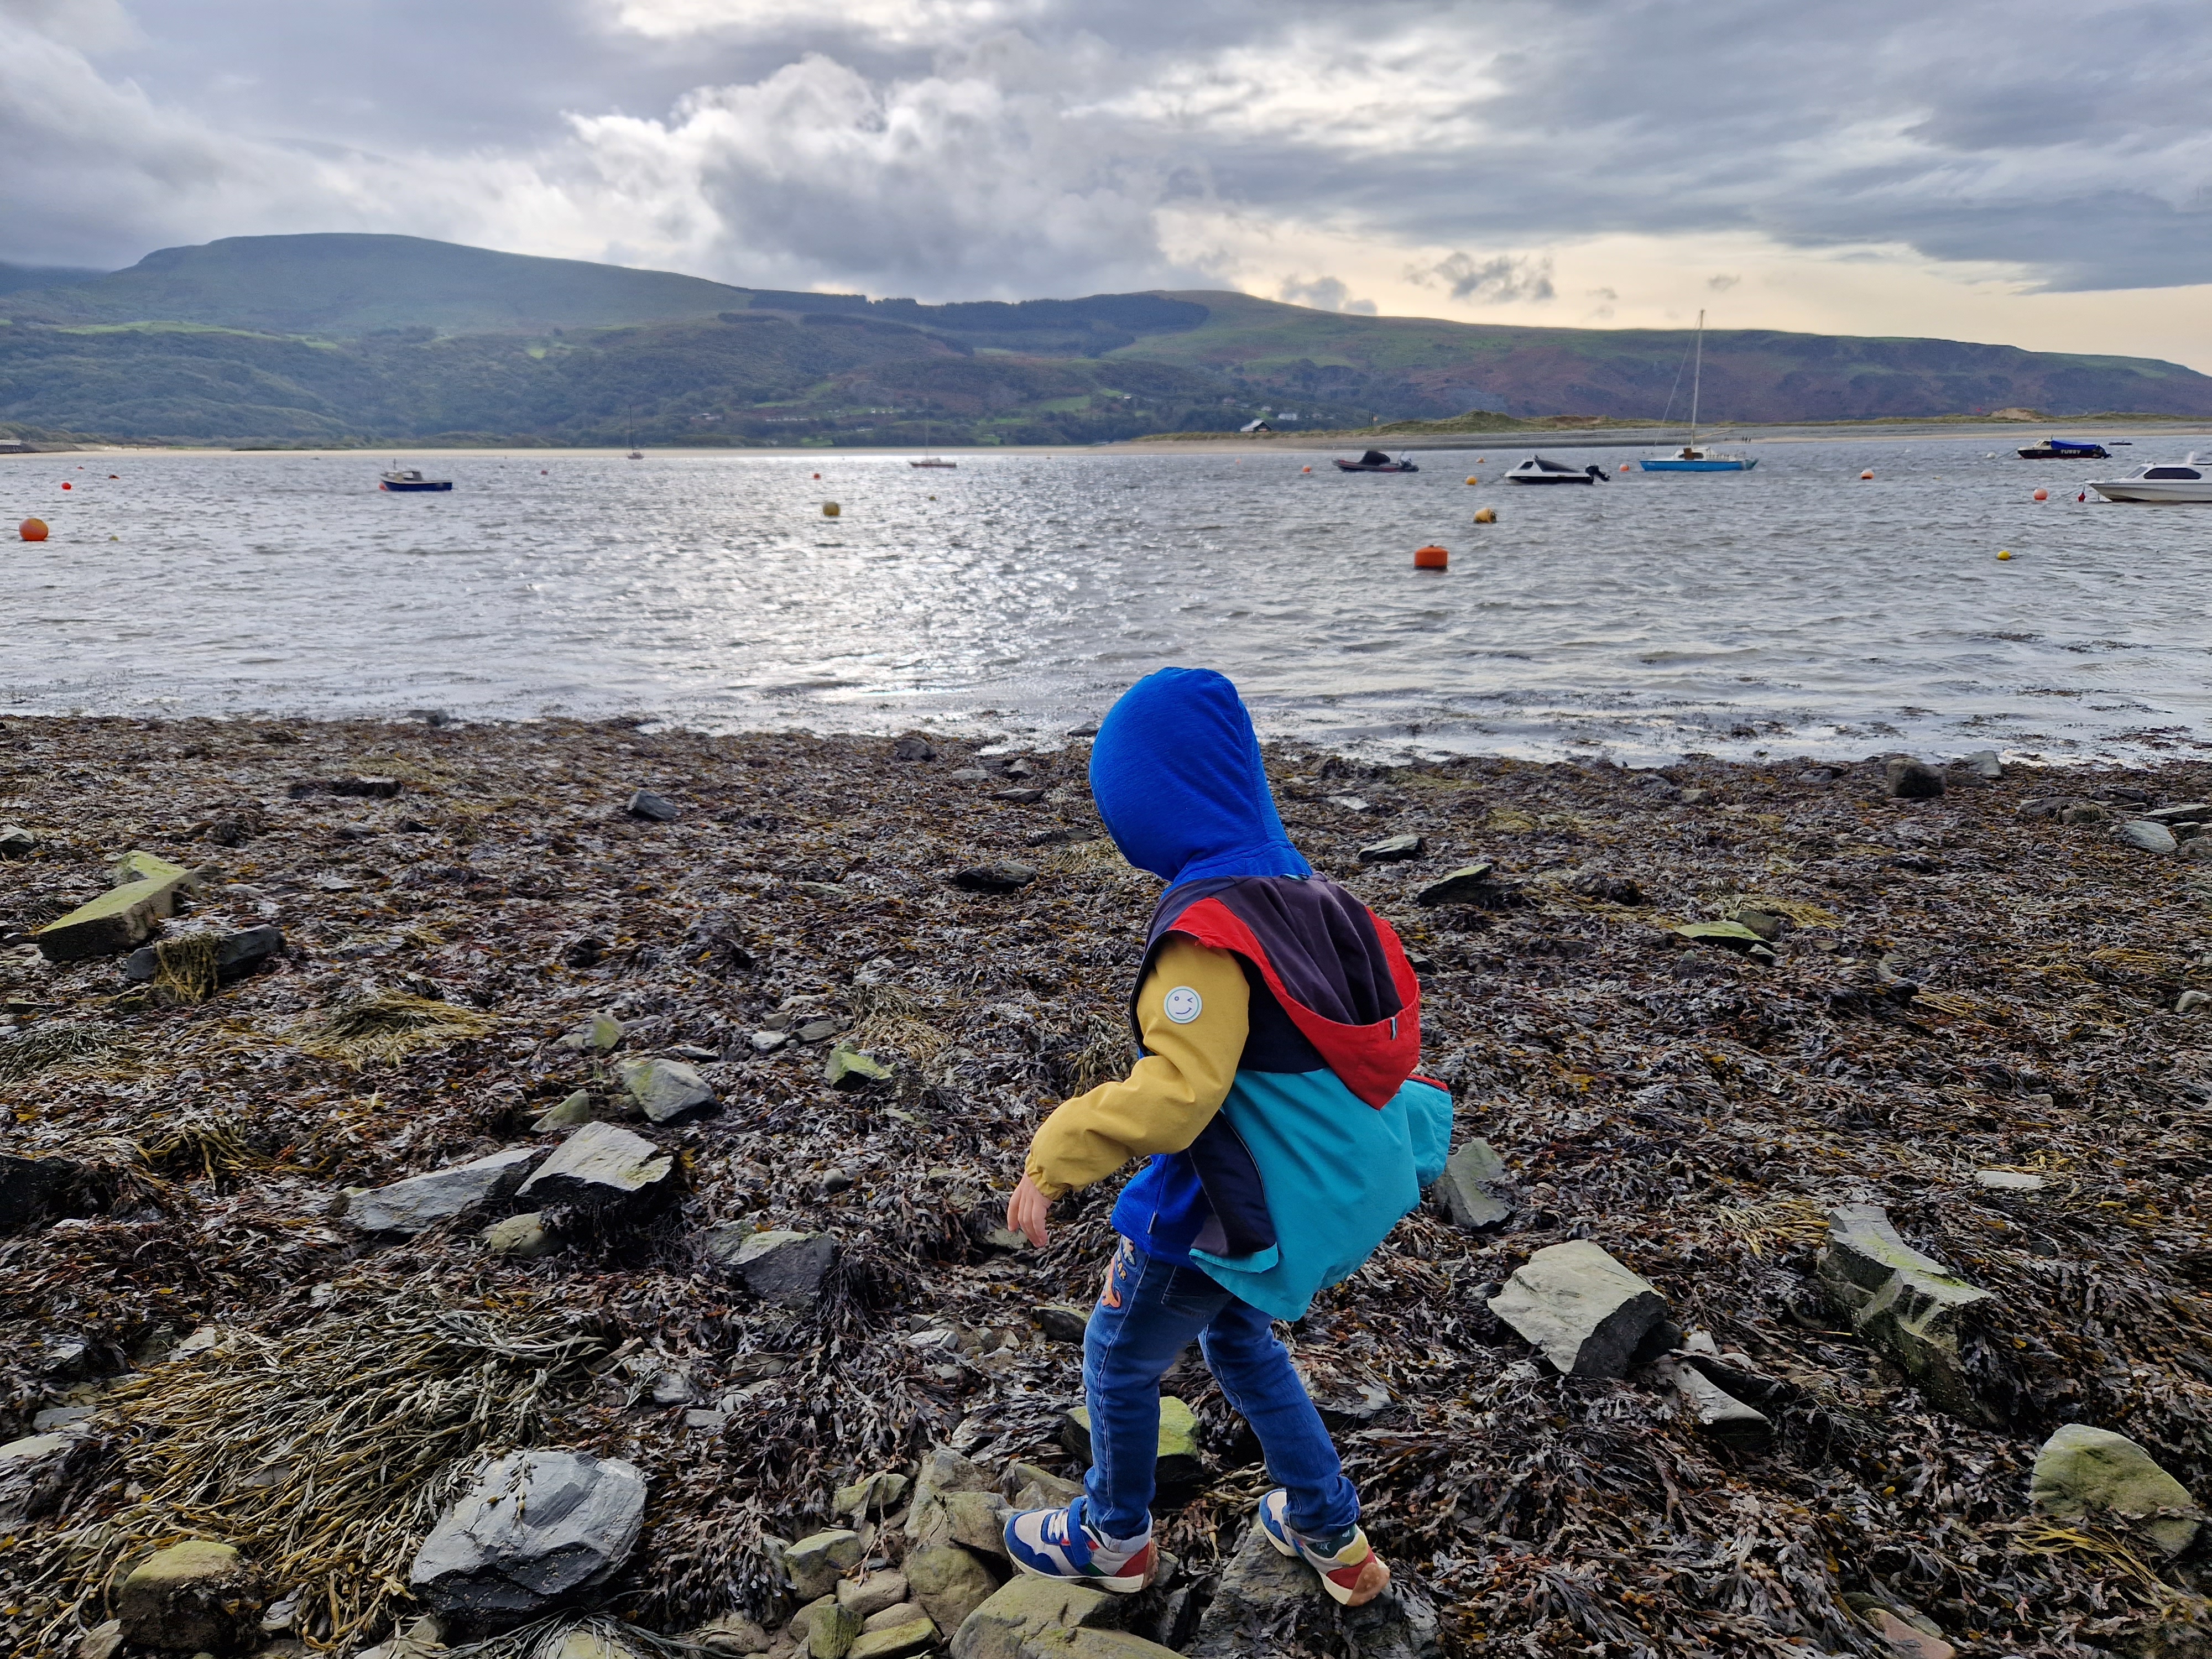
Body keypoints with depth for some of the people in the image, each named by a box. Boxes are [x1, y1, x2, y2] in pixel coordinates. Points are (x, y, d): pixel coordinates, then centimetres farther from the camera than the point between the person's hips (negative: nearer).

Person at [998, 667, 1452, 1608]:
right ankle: (1331, 1536, 43)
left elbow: (1175, 1095, -33)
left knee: (1119, 1357, 18)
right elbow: (1382, 1015, 9)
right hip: (1327, 1189, 8)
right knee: (1238, 1335, 32)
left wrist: (1052, 1161, -24)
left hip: (1236, 1211, -8)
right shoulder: (1299, 889, -2)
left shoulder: (1208, 928, -28)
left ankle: (1114, 1539, 42)